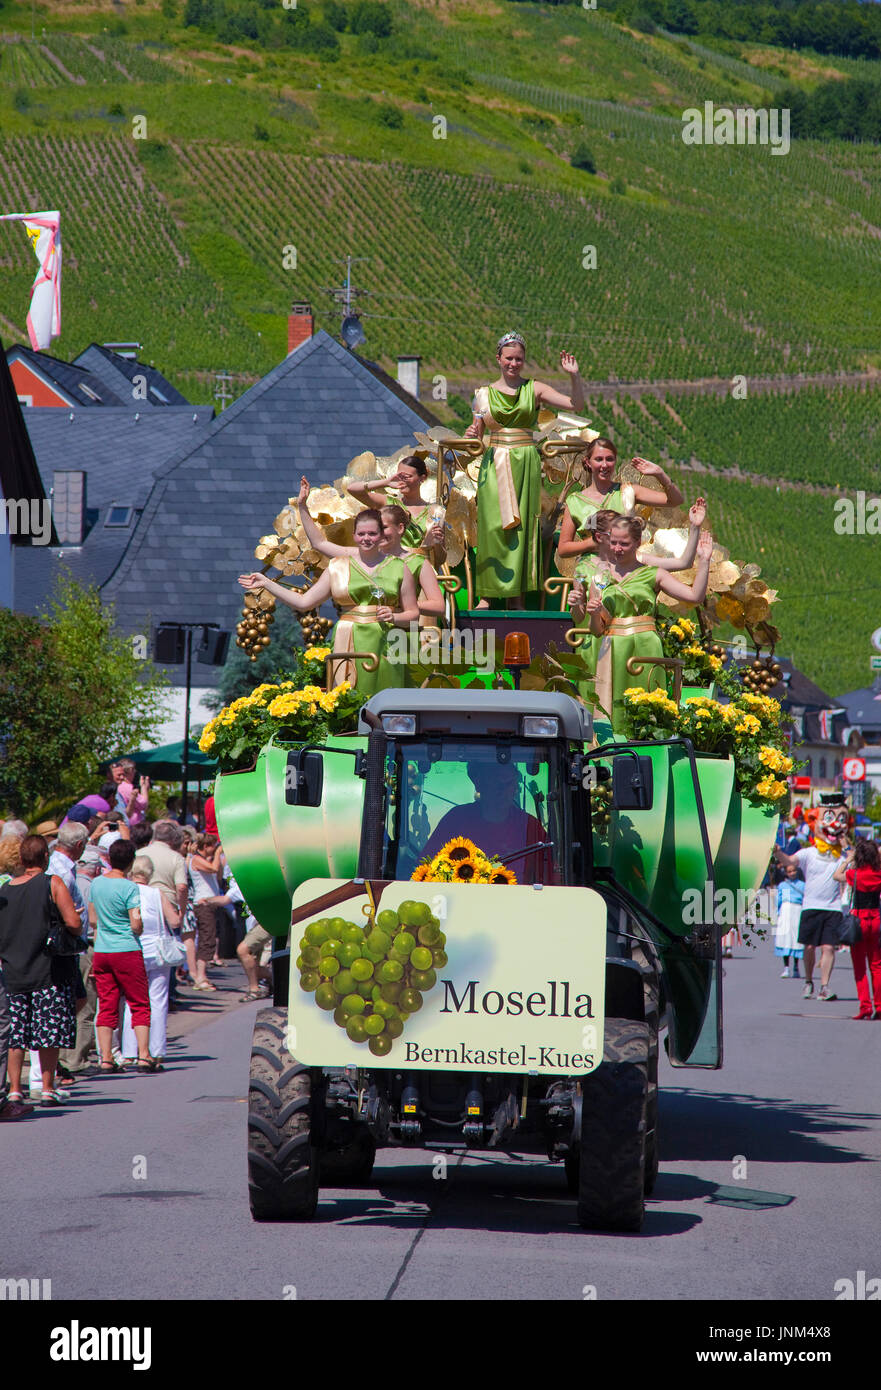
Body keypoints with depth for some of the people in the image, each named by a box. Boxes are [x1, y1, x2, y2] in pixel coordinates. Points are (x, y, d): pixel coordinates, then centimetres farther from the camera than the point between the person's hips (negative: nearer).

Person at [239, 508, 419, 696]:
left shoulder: (398, 568, 9)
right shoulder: (338, 568, 11)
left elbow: (413, 613, 11)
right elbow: (303, 603, 11)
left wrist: (393, 617, -10)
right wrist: (266, 583, 8)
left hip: (385, 644, 0)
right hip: (349, 647, 0)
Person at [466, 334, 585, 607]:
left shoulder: (534, 389, 7)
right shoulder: (484, 394, 9)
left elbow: (576, 405, 0)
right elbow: (477, 436, 11)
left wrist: (574, 376, -13)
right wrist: (472, 436, -12)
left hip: (526, 465, 0)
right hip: (494, 468, 0)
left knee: (521, 529, -3)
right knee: (491, 528, -7)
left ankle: (518, 597, 0)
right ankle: (487, 596, -2)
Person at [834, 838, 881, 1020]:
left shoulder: (855, 874, -11)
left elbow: (836, 875, 5)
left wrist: (848, 859, 16)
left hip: (859, 919, -3)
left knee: (859, 967, 2)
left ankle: (865, 1006, -5)